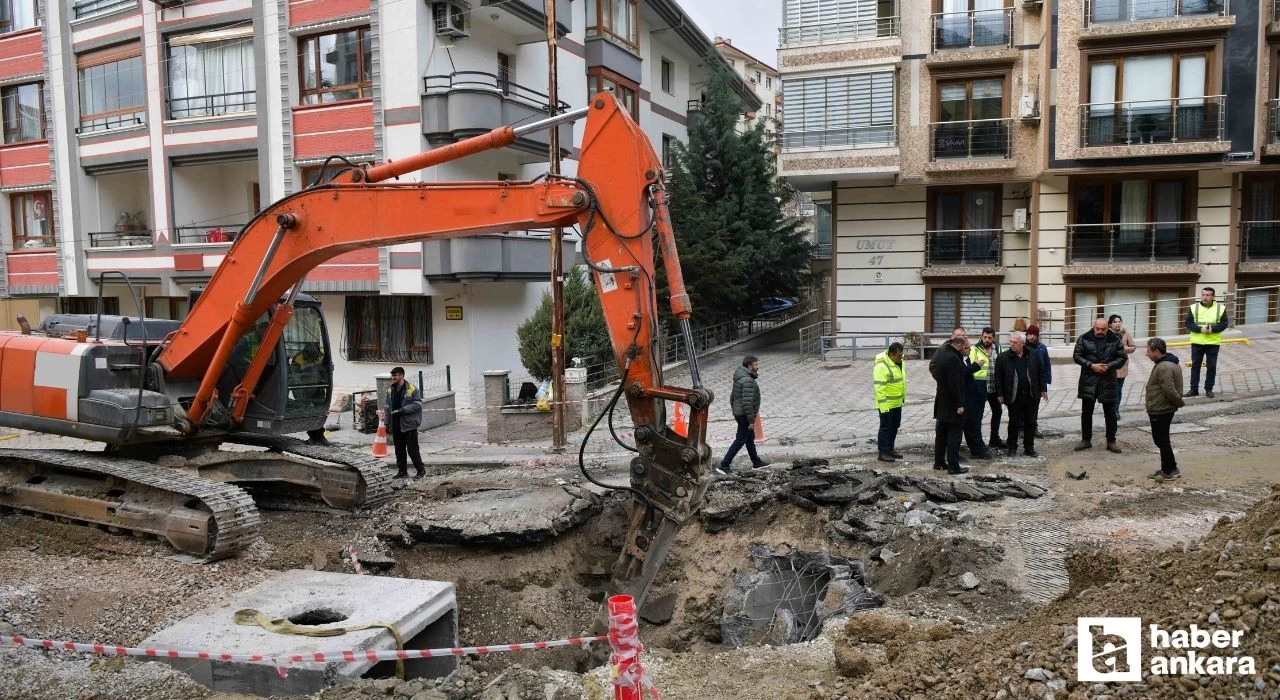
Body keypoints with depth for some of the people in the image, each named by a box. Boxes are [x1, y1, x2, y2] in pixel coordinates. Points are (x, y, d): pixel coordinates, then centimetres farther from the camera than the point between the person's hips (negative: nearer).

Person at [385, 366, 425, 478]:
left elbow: (418, 405, -12)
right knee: (399, 450, 13)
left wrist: (403, 410, -19)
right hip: (396, 426, 6)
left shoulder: (412, 389, -9)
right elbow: (388, 405, 15)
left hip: (409, 425, -6)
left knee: (412, 449, -3)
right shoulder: (390, 390, 9)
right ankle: (402, 471, 25)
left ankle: (421, 470, 10)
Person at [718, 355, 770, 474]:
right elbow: (747, 402, -28)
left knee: (750, 438, 22)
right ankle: (724, 465, -2)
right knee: (740, 441, -3)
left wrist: (735, 410, 25)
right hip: (745, 415, -10)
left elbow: (732, 396, 17)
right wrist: (752, 420, -23)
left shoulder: (739, 378, 8)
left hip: (738, 413, 10)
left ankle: (756, 462, 36)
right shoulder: (748, 381, -24)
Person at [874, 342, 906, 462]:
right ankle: (883, 452, 4)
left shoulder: (899, 362, 6)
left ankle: (890, 449, 27)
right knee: (885, 427, -2)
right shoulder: (881, 366, -23)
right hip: (886, 404, -9)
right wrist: (883, 405, -25)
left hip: (897, 402, 9)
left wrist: (903, 396, 20)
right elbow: (879, 387, -24)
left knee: (895, 426, 16)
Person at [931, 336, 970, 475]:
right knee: (955, 434, -3)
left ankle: (939, 462, 24)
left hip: (941, 404, 9)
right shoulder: (953, 358, -21)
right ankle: (953, 466, 0)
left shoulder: (942, 353, 9)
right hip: (952, 404, -9)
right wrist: (959, 405, -20)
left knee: (941, 433, 16)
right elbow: (954, 384, -24)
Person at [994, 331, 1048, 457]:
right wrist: (999, 394, -5)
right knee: (1014, 423, 5)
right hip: (1014, 396, -2)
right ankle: (1012, 448, 17)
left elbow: (1041, 373, 10)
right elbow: (998, 377, -1)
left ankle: (1029, 448, 17)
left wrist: (1043, 389, 6)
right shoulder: (1003, 357, -3)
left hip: (1032, 395, 2)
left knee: (1031, 423, 7)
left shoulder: (1033, 356, 3)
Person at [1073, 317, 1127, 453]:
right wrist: (1092, 365, -16)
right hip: (1088, 379, 0)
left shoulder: (1115, 340, -1)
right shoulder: (1084, 338, -3)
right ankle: (1086, 440, 18)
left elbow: (1122, 358, 1)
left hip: (1108, 380, 0)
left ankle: (1111, 441, 17)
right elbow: (1076, 356, -4)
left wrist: (1108, 366, -15)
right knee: (1086, 412, 7)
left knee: (1110, 413, 6)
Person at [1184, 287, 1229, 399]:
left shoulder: (1220, 308, -1)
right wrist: (1200, 329, -20)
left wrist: (1213, 329, -20)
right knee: (1195, 365, 5)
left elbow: (1224, 323, -2)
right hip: (1197, 342, 0)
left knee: (1212, 366, 5)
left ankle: (1209, 389, 16)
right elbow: (1188, 323, -4)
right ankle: (1194, 389, 12)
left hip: (1213, 342, 0)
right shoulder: (1194, 307, -1)